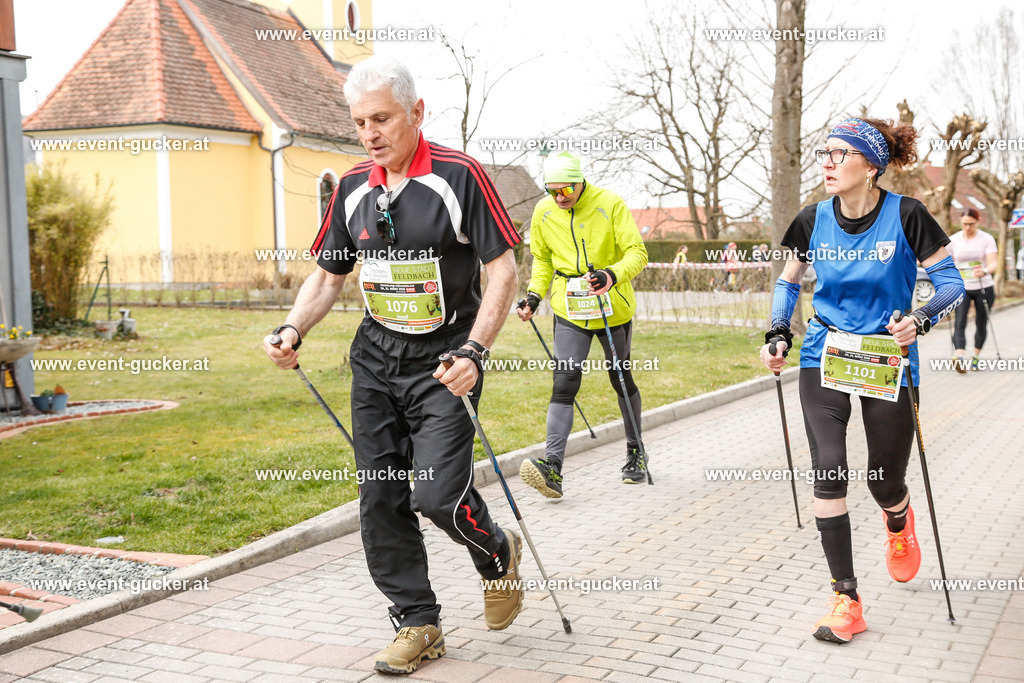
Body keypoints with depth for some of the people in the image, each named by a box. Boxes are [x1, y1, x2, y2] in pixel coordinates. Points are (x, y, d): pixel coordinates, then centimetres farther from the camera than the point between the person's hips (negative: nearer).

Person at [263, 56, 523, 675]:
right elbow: (328, 274, 16)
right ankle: (418, 623, 20)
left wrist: (474, 352, -21)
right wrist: (293, 329, -1)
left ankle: (499, 554, 18)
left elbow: (504, 272, -11)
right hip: (376, 359, 6)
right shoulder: (353, 189, 7)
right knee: (380, 498, 4)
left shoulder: (459, 176, -10)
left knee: (437, 493, -16)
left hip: (442, 361, -6)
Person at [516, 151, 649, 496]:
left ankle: (635, 453, 32)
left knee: (621, 380, 13)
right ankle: (552, 467, -18)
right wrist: (534, 294, -1)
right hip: (569, 312, 1)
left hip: (613, 307, -1)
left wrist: (613, 275, -31)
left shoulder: (610, 204, -12)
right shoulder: (543, 212, -1)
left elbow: (637, 252, -12)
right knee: (564, 383, -12)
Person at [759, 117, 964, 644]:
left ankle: (899, 525, 47)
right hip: (824, 358, 2)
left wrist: (921, 319, -23)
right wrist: (779, 333, 0)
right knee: (828, 472, -11)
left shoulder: (906, 216, -10)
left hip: (887, 361, -2)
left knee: (885, 483, 7)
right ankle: (846, 600, -1)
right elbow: (787, 282, 14)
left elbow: (951, 282, -4)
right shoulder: (813, 220, -1)